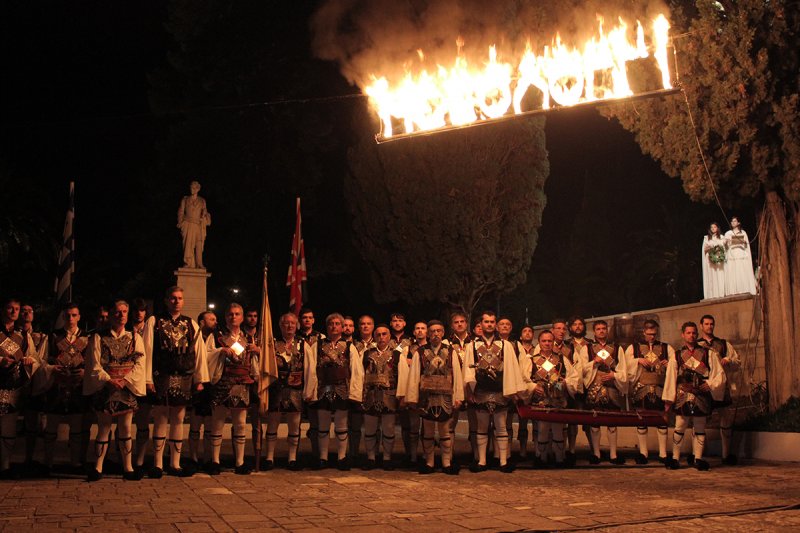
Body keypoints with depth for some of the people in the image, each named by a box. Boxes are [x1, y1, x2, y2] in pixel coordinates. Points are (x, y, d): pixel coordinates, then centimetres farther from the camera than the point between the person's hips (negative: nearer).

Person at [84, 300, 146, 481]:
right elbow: (94, 365, -2)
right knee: (104, 429, 0)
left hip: (127, 388, 2)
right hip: (104, 388, -2)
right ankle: (98, 468, 6)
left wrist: (125, 380, -13)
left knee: (125, 429, 4)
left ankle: (128, 468, 9)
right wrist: (109, 380, -15)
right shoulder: (99, 338, 4)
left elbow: (140, 364, 1)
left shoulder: (135, 338, 10)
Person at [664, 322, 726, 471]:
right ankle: (675, 458, 5)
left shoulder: (709, 354, 8)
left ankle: (698, 459, 12)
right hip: (682, 397, 0)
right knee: (680, 427, -2)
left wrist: (711, 384, -13)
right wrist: (668, 400, 3)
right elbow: (670, 378, 7)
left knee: (700, 428, 5)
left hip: (701, 396, 0)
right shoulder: (676, 356, 10)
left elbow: (719, 374, 5)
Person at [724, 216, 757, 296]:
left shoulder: (743, 232, 15)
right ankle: (733, 292, -15)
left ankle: (744, 290, -9)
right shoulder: (728, 233, 15)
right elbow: (725, 246, 9)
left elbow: (747, 245, 13)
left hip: (742, 255, 0)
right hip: (732, 256, 0)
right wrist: (726, 242, -12)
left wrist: (744, 242, -7)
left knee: (743, 273, -7)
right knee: (732, 274, -9)